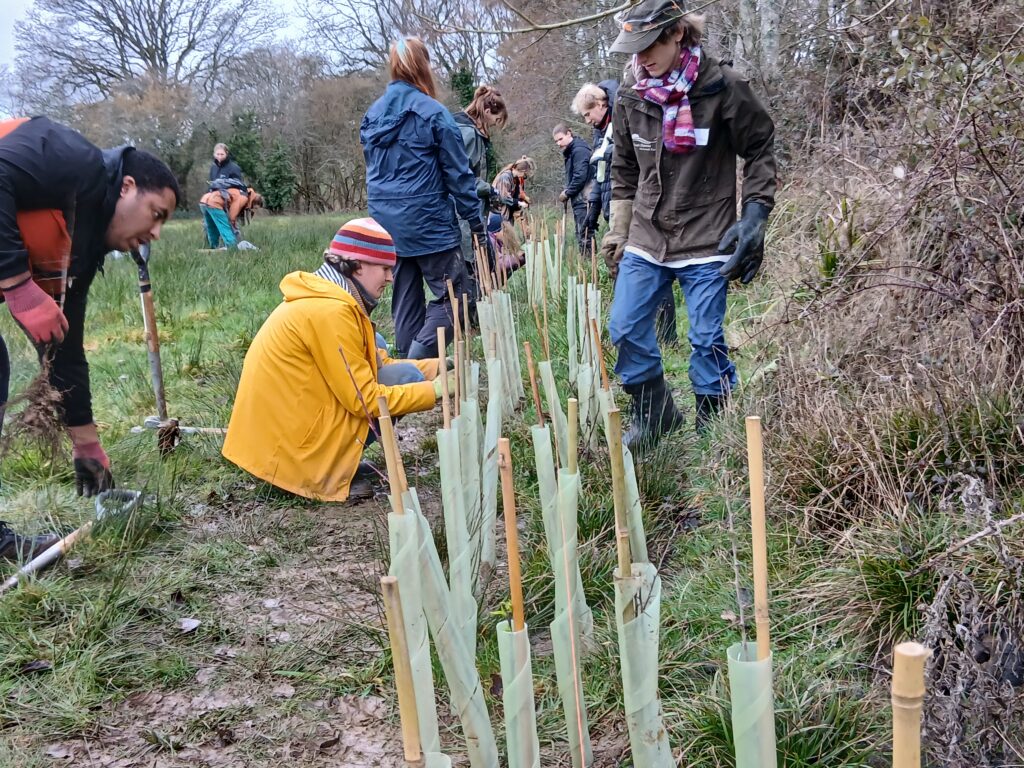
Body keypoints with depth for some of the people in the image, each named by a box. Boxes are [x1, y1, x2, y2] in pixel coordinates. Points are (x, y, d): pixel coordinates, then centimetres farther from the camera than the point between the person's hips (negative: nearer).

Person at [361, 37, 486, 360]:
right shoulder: (433, 113, -9)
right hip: (427, 221, -7)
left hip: (386, 221, 7)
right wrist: (476, 221, -2)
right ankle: (419, 362, -15)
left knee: (406, 297, 14)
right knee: (451, 294, -2)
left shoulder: (372, 114, 10)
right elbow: (458, 173, -8)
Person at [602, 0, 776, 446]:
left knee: (707, 340, 0)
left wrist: (755, 213, -8)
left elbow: (761, 150, 0)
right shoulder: (631, 94, 1)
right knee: (624, 330, 3)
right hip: (645, 241, 4)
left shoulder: (722, 87, -10)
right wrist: (618, 232, 11)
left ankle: (713, 425, 17)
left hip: (706, 241, -4)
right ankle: (654, 415, 22)